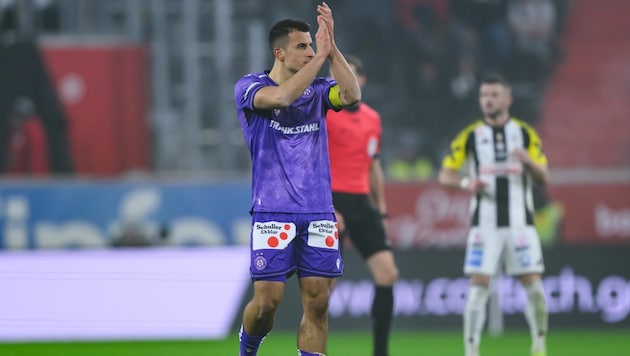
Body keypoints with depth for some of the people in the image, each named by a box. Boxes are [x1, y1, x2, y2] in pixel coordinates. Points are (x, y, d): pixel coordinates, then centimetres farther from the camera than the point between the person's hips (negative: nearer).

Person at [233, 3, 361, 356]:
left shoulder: (317, 89, 9)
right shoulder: (250, 87, -1)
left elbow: (352, 95, -11)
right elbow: (282, 96, -22)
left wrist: (332, 48, -18)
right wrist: (321, 55, -20)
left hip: (318, 212, 4)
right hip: (273, 211, -3)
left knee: (318, 301, -3)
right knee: (268, 300, -5)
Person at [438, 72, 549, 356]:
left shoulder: (525, 133, 6)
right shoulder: (470, 135, 4)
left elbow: (543, 178, 3)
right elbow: (445, 175, 6)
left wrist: (527, 161, -18)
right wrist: (466, 183, -16)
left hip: (520, 223, 1)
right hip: (484, 224, -1)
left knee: (533, 285, -4)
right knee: (478, 286, -9)